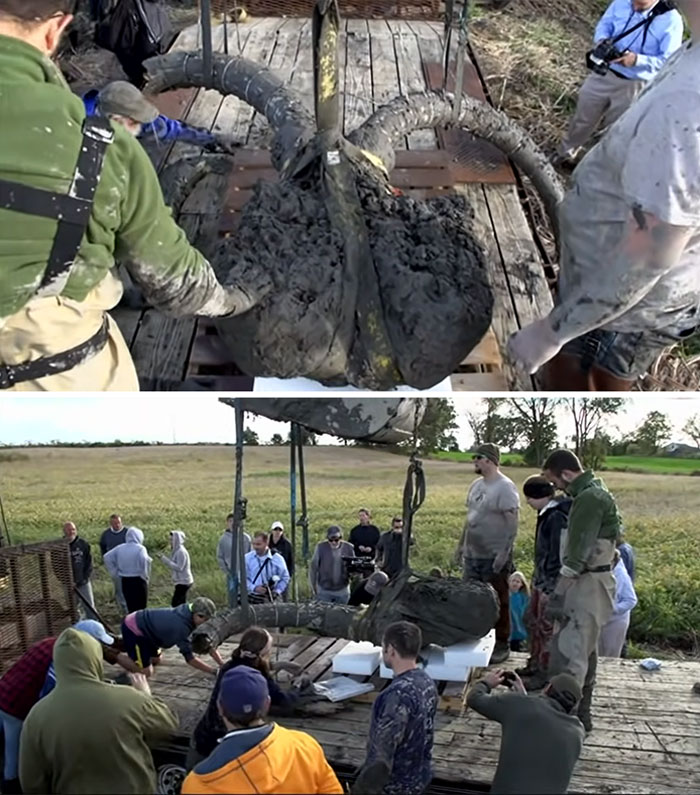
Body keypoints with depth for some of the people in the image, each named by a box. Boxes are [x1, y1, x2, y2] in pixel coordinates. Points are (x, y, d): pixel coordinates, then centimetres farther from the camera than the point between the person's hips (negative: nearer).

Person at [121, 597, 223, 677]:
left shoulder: (189, 611, -11)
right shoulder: (181, 626, -34)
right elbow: (190, 658, -29)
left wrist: (222, 664, -7)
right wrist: (214, 671, -25)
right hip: (133, 629, -9)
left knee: (155, 660, 22)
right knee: (145, 672, -11)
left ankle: (125, 644, 31)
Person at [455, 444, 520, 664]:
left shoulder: (505, 487, -13)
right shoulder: (476, 485, 10)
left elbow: (512, 524, -16)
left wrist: (504, 552, -21)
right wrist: (461, 544, 18)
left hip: (494, 557, -7)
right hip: (472, 555, 8)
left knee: (498, 603, 4)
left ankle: (502, 645, 17)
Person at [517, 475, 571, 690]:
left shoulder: (557, 517, -22)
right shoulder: (546, 514, 7)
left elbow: (559, 556, -22)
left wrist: (549, 588, -20)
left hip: (550, 583, -10)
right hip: (541, 579, 10)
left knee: (547, 627, 0)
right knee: (533, 620, 20)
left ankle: (545, 674, 13)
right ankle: (535, 664, 35)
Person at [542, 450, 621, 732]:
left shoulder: (589, 498, -20)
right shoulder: (595, 491, 12)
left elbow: (578, 551, -22)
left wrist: (559, 592, -17)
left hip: (588, 584, -11)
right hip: (588, 581, 11)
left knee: (568, 651, -8)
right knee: (584, 650, 18)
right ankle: (580, 714, 30)